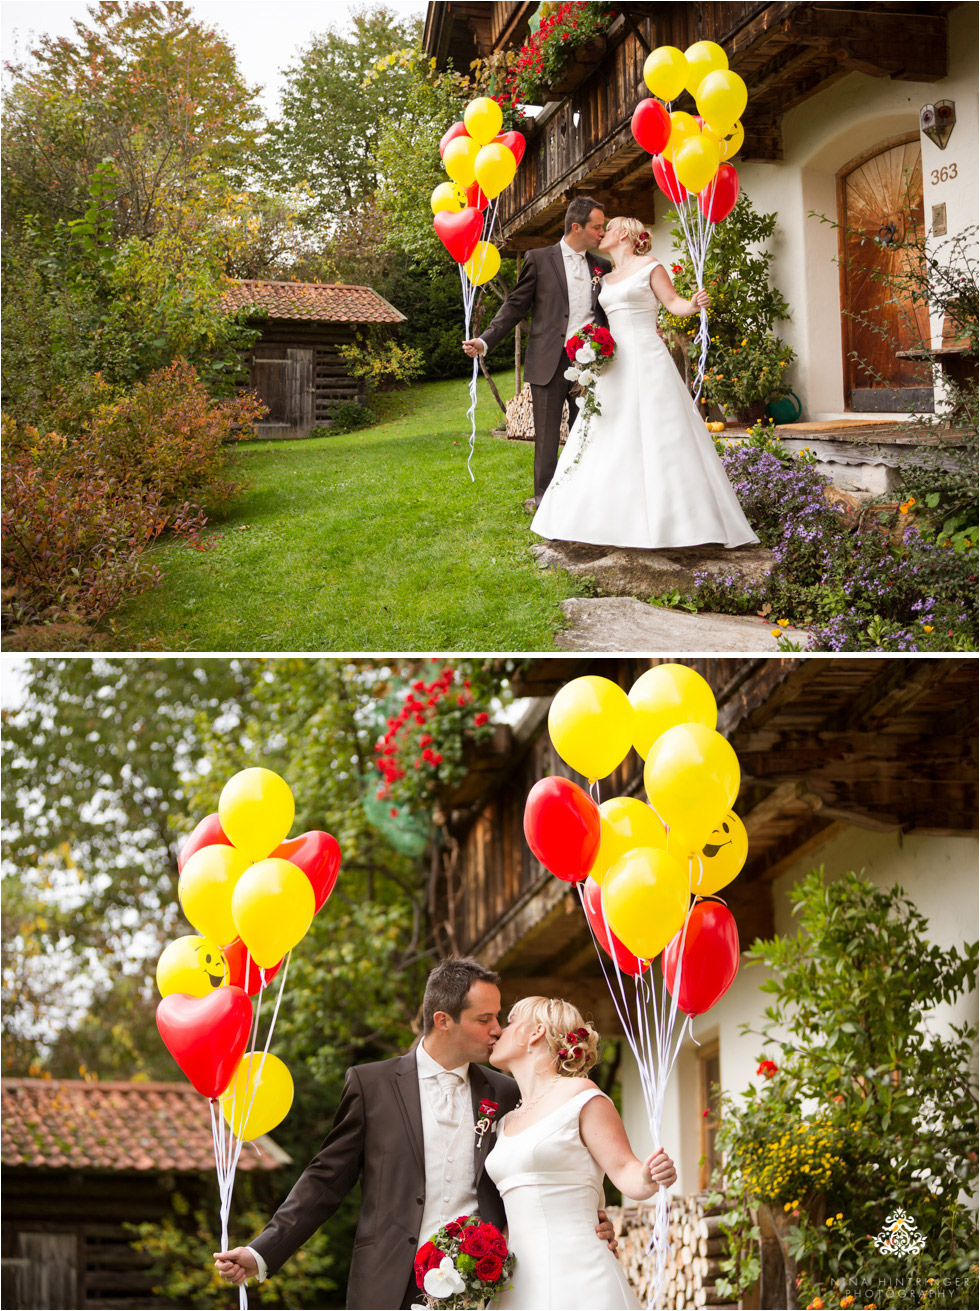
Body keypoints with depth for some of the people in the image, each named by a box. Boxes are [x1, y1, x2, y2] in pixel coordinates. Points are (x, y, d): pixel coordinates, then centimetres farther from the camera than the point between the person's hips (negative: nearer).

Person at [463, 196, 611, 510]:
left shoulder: (601, 266, 12)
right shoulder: (539, 260, 1)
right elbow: (515, 306, 1)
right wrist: (485, 341, -9)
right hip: (550, 362, -4)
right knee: (547, 434, -2)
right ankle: (543, 498, 3)